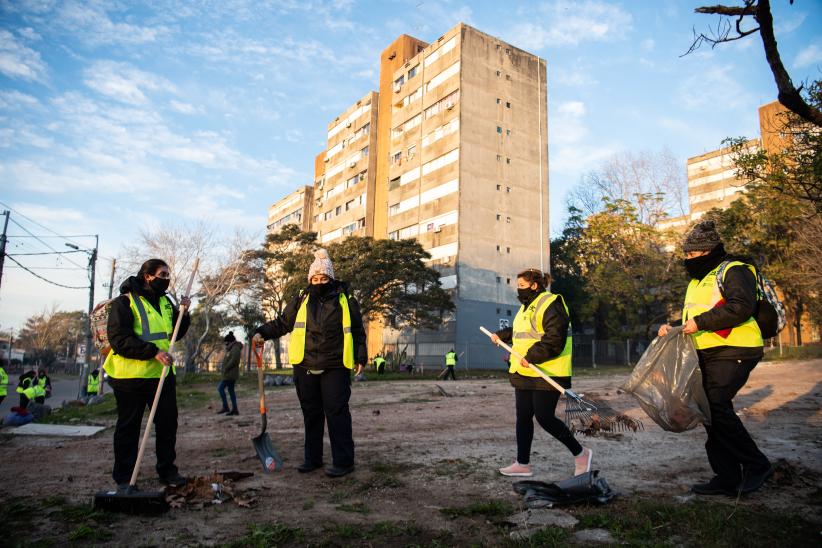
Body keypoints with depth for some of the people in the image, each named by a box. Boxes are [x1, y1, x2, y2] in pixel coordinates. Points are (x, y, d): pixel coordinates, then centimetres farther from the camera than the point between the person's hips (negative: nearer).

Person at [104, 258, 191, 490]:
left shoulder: (165, 302, 12)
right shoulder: (125, 302, -9)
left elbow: (175, 334, 18)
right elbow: (119, 339, -17)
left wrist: (184, 314, 1)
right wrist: (153, 352, -24)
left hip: (163, 374, 6)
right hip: (131, 375, -6)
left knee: (168, 423, 11)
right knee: (128, 427, 7)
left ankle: (167, 470, 26)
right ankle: (123, 477, 20)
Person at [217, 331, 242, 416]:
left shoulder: (235, 349, -14)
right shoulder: (231, 349, 17)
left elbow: (233, 361, -23)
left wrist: (225, 369, -16)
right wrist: (222, 367, 6)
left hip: (230, 374, -10)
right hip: (230, 374, 10)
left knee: (220, 388, -7)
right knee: (231, 390, 9)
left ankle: (225, 407, -2)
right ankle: (234, 409, 9)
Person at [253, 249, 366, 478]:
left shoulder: (345, 300, 2)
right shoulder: (301, 301, 8)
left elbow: (357, 331, 5)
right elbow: (282, 323, 14)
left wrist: (360, 357, 1)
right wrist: (262, 332, -1)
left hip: (335, 367, -3)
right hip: (305, 367, 4)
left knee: (336, 412, -3)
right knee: (311, 414, 12)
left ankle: (343, 461, 5)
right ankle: (312, 458, 25)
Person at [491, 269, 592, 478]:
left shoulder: (550, 305, -15)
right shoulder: (527, 306, 17)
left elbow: (555, 339, -24)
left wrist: (532, 356, -28)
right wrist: (501, 335, 24)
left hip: (547, 374, -10)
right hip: (524, 374, 10)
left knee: (545, 417, -6)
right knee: (523, 418, 11)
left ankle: (580, 453, 14)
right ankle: (523, 464, 21)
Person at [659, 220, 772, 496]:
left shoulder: (734, 271, -7)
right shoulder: (698, 281, 22)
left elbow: (742, 306, -24)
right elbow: (692, 321, 26)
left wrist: (700, 322, -23)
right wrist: (674, 329, 7)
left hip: (732, 353, -9)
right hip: (707, 355, 10)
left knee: (716, 408, -18)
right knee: (713, 412, 8)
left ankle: (757, 464, 1)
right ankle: (727, 478, 16)